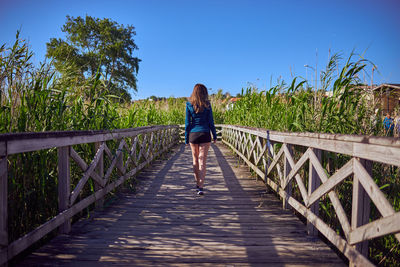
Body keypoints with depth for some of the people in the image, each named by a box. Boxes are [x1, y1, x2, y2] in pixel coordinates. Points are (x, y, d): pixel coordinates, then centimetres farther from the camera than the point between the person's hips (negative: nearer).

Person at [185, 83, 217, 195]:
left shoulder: (189, 105, 0)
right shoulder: (207, 104, -2)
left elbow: (187, 123, 1)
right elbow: (211, 122, -1)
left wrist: (186, 138, 7)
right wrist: (215, 136, 9)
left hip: (193, 135, 1)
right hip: (205, 135, -1)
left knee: (195, 160, 16)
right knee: (202, 161, -1)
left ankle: (197, 184, 26)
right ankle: (201, 187, -5)